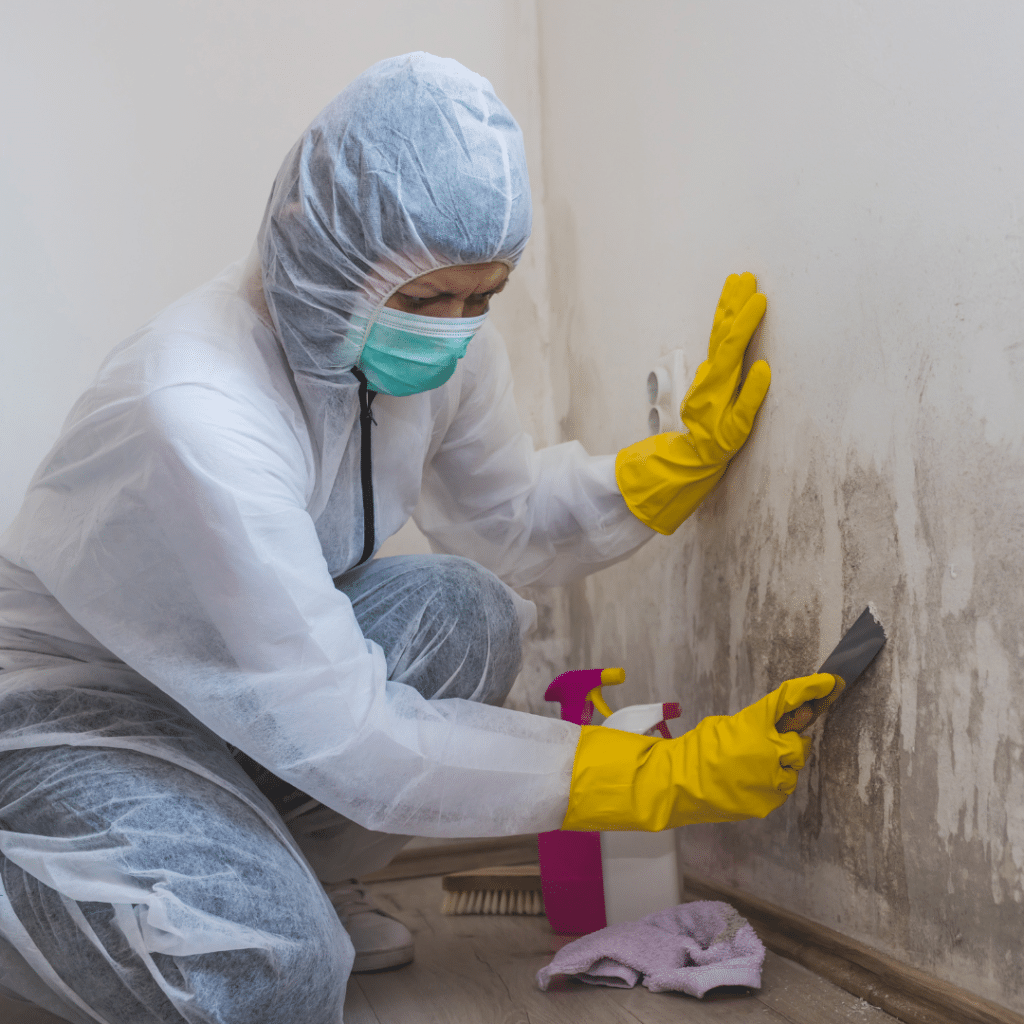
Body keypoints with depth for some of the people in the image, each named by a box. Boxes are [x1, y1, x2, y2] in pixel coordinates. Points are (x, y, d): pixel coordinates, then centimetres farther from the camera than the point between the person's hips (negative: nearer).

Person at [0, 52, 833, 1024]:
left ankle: (302, 884, 5)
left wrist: (693, 451, -9)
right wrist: (663, 776, -34)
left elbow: (509, 520, 8)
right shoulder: (194, 417, -36)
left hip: (256, 670, 8)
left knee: (463, 611, -16)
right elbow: (343, 736, -35)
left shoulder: (440, 345, -11)